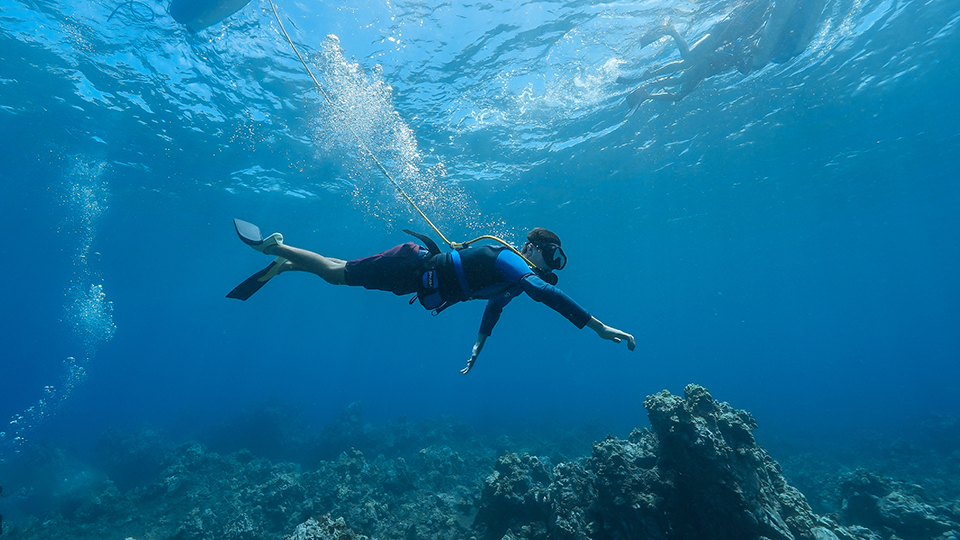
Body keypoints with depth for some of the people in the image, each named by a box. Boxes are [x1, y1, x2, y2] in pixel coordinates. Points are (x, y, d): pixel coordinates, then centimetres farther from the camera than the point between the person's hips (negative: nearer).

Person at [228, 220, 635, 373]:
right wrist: (598, 326, -38)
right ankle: (273, 245, 16)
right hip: (413, 265, -8)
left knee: (339, 271, 17)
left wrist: (476, 352, 22)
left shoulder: (513, 281, 10)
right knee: (337, 274, 0)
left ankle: (282, 264, 30)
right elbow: (545, 292, -37)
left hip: (418, 280, 8)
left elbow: (492, 310, 21)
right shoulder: (511, 262, -19)